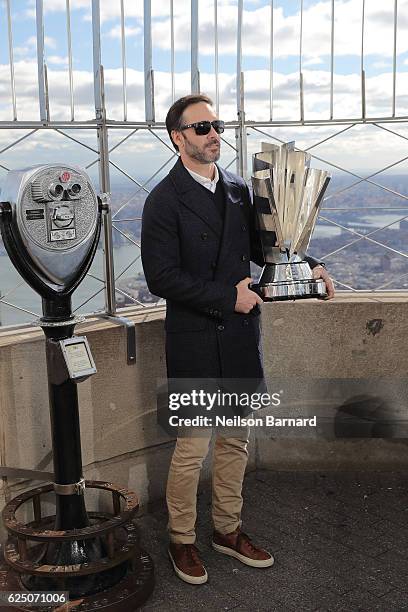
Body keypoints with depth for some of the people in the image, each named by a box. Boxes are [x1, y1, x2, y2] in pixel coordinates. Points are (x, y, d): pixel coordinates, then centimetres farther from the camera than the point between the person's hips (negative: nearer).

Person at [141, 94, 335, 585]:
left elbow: (261, 245, 19)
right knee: (192, 448, 3)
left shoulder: (239, 190, 10)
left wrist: (307, 266, 2)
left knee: (235, 441, 16)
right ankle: (182, 540, 26)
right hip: (195, 342, -6)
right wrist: (228, 297, -17)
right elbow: (162, 277, -15)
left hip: (240, 337, 6)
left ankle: (227, 530, 35)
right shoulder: (165, 200, -9)